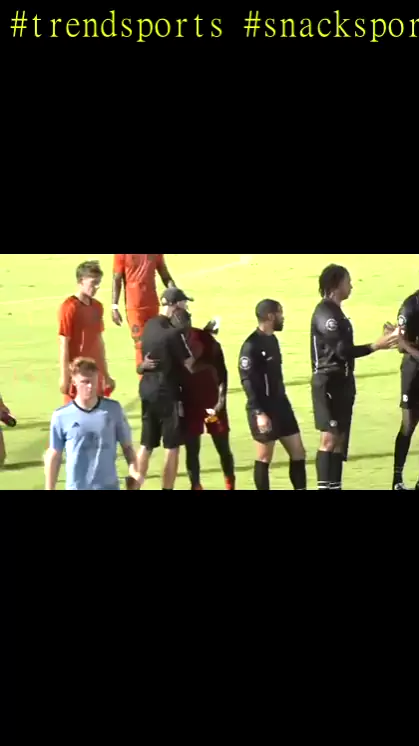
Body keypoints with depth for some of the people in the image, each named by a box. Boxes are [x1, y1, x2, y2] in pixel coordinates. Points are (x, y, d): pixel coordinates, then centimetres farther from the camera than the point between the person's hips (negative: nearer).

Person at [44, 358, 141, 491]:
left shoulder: (113, 410, -2)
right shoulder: (61, 416, -5)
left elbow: (127, 445, 6)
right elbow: (54, 456, 3)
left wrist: (133, 469, -12)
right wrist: (49, 489, 3)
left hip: (109, 487, 1)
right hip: (76, 488, -1)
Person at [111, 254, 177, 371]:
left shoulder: (156, 254, 4)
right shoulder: (122, 255, -6)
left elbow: (165, 276, 11)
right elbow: (117, 280, -4)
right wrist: (114, 307, -10)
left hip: (153, 305, 4)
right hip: (134, 306, -4)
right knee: (141, 345, -4)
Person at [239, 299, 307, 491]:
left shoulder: (272, 340, 12)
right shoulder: (251, 345, -15)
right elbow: (247, 381, -20)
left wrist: (282, 402, 19)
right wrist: (258, 412, -25)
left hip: (280, 405, 9)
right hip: (263, 409, -9)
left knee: (298, 452, 7)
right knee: (264, 457, 0)